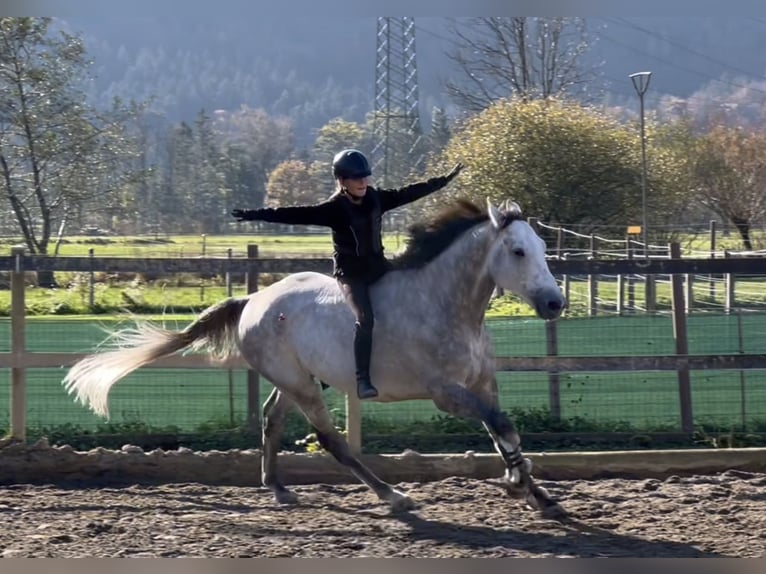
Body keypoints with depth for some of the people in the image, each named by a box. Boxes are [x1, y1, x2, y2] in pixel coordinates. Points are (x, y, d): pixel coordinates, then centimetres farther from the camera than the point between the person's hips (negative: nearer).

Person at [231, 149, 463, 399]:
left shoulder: (376, 198, 1)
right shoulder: (334, 208, -15)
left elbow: (408, 193, 11)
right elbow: (297, 214, -22)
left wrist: (444, 180, 17)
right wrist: (257, 215, -31)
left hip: (378, 266, 7)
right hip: (350, 273, -7)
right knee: (365, 319, -24)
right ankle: (362, 380, -26)